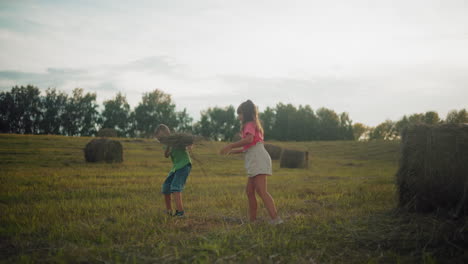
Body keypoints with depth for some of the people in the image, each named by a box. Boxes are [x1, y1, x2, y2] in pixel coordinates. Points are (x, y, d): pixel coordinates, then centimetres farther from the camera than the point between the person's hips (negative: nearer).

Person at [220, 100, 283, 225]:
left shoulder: (250, 124, -1)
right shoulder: (254, 125, 27)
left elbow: (249, 140, -23)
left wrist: (230, 146, -19)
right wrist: (234, 151, 28)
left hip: (258, 159, -10)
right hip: (255, 162, 10)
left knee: (261, 190, -19)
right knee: (249, 191, 10)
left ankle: (275, 218, -29)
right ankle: (252, 220, 12)